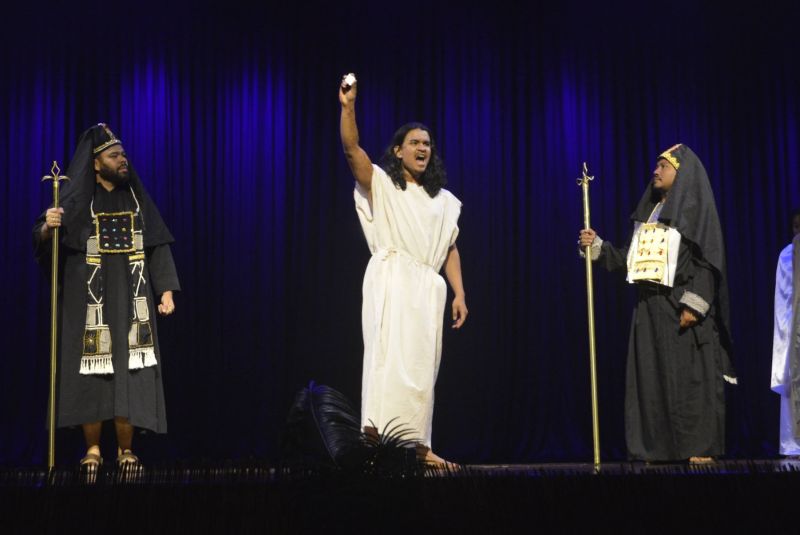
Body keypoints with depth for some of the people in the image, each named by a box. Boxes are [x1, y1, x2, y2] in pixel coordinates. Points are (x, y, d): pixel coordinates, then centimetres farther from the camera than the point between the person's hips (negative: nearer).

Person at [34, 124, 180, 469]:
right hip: (90, 301, -2)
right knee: (92, 371, -3)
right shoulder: (76, 200, -1)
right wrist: (47, 227, -31)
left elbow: (158, 245, 9)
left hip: (131, 300, 2)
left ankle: (125, 449, 5)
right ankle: (92, 449, 6)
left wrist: (166, 290, -1)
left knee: (129, 372, -2)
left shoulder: (136, 197, 10)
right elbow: (42, 240, -7)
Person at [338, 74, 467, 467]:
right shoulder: (381, 183, 6)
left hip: (428, 288, 5)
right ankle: (379, 434, -22)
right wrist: (348, 106, -23)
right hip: (390, 281, -5)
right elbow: (351, 149, -10)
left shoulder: (444, 200, 19)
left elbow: (451, 250, 15)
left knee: (422, 365, 3)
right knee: (391, 355, -17)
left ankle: (417, 444, 6)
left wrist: (460, 295, 5)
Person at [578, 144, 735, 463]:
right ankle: (658, 448, 8)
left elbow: (708, 261, -11)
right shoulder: (649, 212, 19)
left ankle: (700, 448, -2)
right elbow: (629, 259, 17)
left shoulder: (696, 209, -2)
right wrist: (597, 247, 4)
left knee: (690, 377, -6)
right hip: (649, 308, 7)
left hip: (682, 307, -7)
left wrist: (693, 304, -20)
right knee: (651, 378, 4)